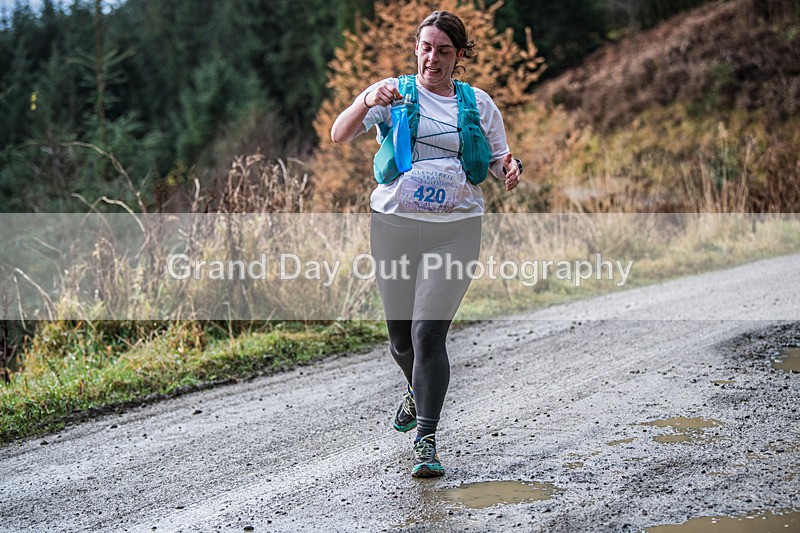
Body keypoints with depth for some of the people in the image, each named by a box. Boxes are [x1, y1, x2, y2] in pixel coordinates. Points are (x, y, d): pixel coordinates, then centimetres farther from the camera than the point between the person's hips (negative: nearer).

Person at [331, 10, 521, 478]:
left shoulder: (479, 104, 9)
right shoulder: (394, 93, 4)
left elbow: (499, 163, 14)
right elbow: (339, 136, -8)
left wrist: (511, 168, -10)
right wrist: (366, 102, -27)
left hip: (455, 230, -1)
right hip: (394, 225, 1)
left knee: (429, 332, -12)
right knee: (401, 337, 12)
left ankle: (426, 441, -6)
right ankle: (418, 392, 45)